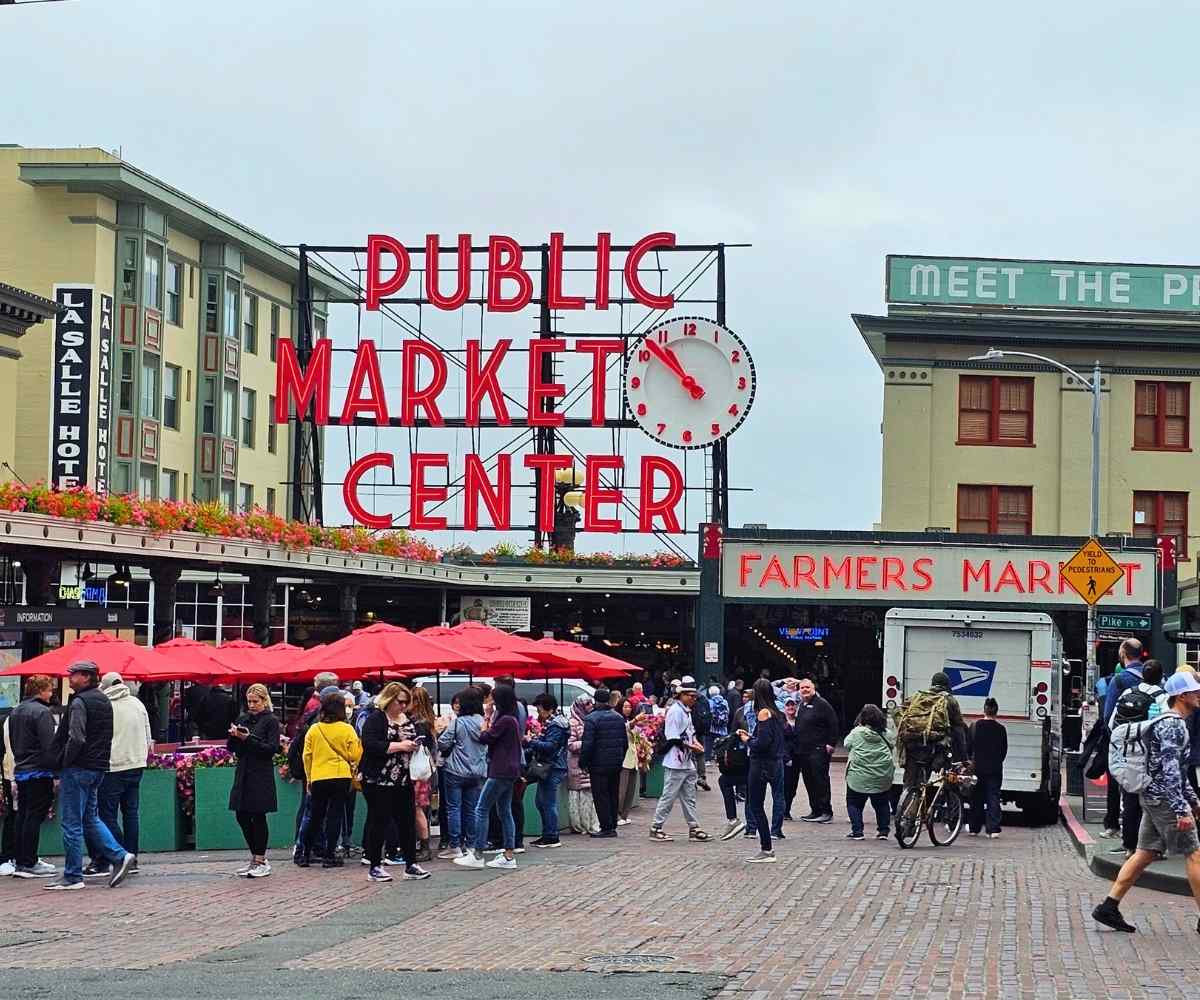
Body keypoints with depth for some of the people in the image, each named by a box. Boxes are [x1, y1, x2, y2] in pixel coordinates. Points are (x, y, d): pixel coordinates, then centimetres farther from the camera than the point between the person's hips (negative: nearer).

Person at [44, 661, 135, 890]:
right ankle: (119, 856, 6)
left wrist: (66, 763, -11)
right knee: (90, 818, 18)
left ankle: (73, 876, 1)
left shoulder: (80, 702, -14)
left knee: (72, 823, -2)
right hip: (99, 768, 9)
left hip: (78, 768, -9)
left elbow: (76, 738, -23)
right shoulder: (104, 701, 14)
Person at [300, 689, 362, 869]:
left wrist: (309, 779, 15)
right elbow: (355, 756, -6)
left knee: (315, 817, 13)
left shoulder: (313, 730, 0)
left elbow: (307, 756, 4)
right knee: (335, 815, 2)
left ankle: (306, 855, 16)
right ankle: (329, 856, 0)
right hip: (341, 777, -2)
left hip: (318, 779, 2)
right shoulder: (347, 729, -6)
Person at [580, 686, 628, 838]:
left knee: (601, 796, -2)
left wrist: (583, 762, -7)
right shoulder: (618, 718, 9)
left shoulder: (592, 719, -13)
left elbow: (587, 744, -17)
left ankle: (606, 827, -4)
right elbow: (625, 741, 13)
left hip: (599, 764, -6)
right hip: (616, 763, 6)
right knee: (614, 795, 13)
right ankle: (612, 826, 15)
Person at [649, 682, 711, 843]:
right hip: (675, 763, -10)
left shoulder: (686, 711, 14)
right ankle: (656, 828, 4)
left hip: (687, 762, 10)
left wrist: (695, 741, 6)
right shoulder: (675, 711, -16)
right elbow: (673, 739, -19)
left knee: (689, 797, 11)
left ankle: (694, 828, 15)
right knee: (669, 796, -3)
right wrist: (690, 746, -18)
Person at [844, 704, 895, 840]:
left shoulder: (856, 732, -7)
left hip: (859, 777, -2)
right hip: (882, 778, 3)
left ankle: (857, 831, 2)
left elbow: (847, 745, 6)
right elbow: (893, 745, 12)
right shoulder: (887, 734, -1)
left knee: (854, 803, 10)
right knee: (882, 804, 17)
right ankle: (883, 831, 15)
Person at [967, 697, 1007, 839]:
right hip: (995, 768, 0)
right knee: (993, 798, -1)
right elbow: (1004, 749, 3)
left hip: (978, 768, 1)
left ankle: (974, 827, 17)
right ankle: (993, 829, -10)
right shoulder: (1001, 729, -4)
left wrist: (971, 760, 18)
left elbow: (969, 746, 2)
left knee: (977, 799, 11)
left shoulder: (975, 725, -4)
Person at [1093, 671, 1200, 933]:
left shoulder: (1175, 723, 18)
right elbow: (1170, 771, -23)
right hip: (1165, 798, -10)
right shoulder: (1172, 725, -16)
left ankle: (1109, 907, 6)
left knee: (1145, 853, 9)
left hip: (1153, 797, 10)